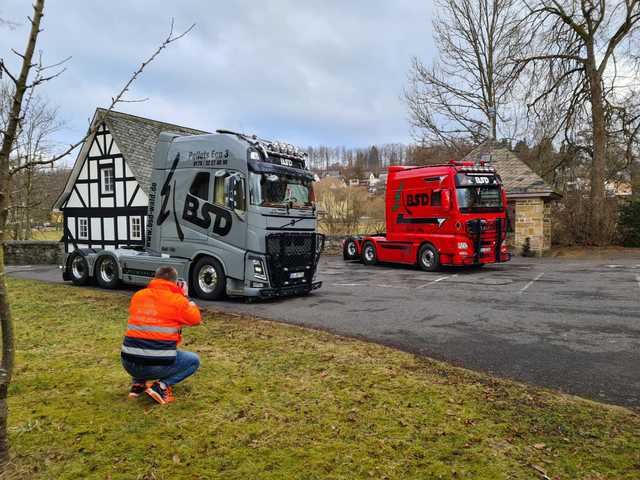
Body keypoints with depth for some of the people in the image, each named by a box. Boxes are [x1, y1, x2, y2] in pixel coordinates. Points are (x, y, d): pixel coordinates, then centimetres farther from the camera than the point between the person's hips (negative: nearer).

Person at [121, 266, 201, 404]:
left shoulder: (138, 295, 7)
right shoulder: (178, 300, -5)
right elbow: (196, 319, 11)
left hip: (129, 364, 5)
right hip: (158, 365, -5)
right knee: (194, 360, 20)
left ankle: (137, 384, 18)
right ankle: (161, 385, 0)